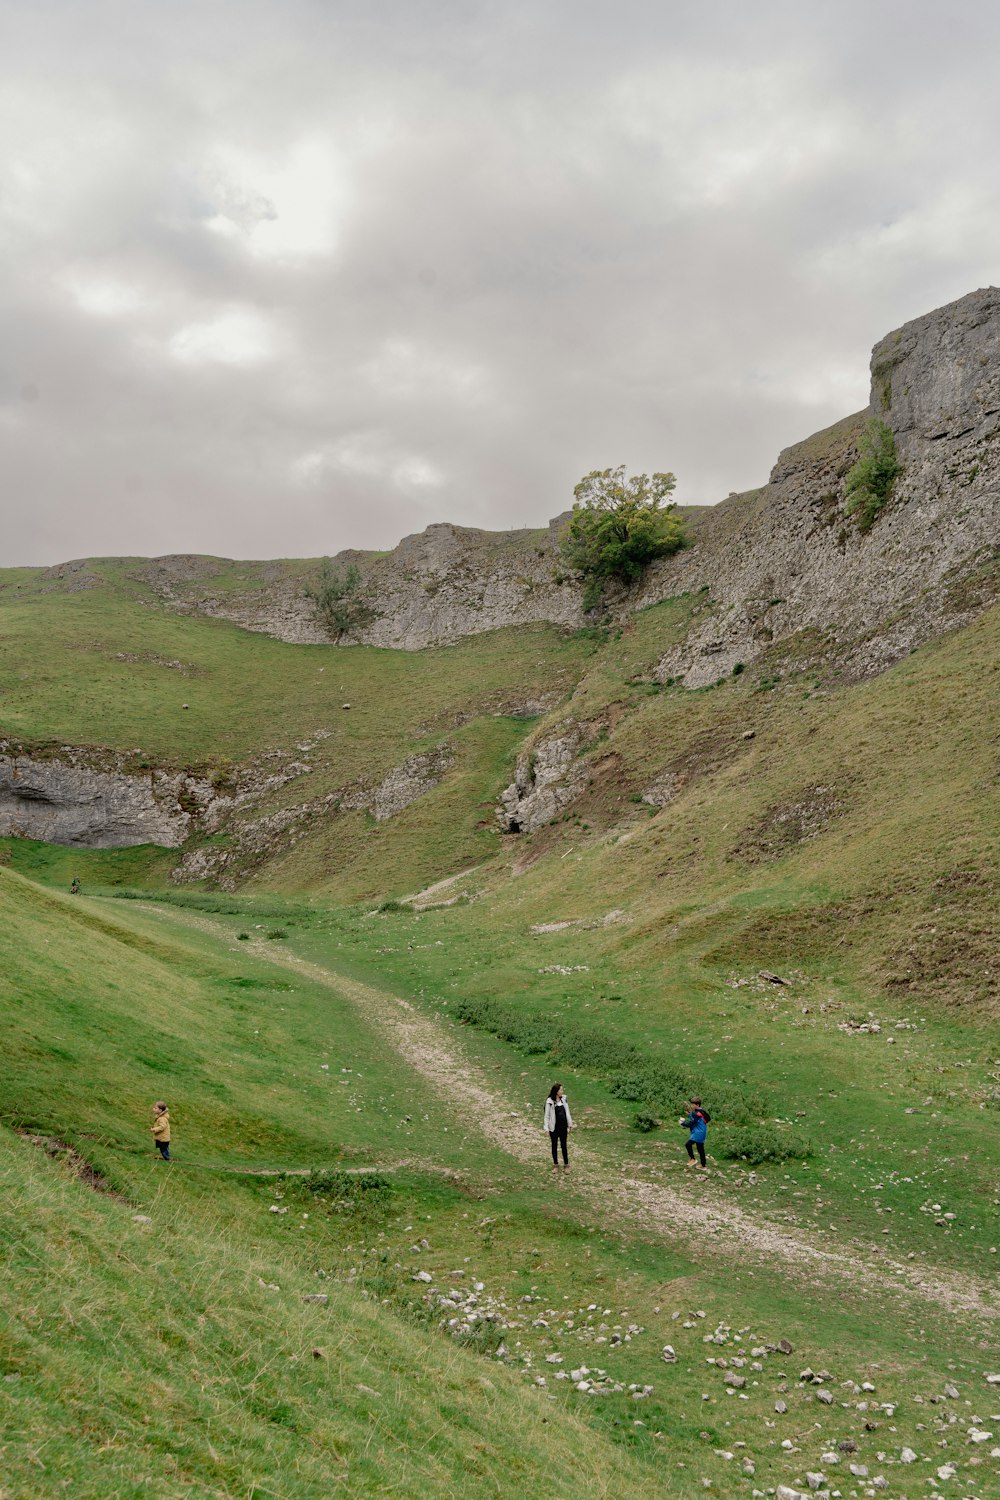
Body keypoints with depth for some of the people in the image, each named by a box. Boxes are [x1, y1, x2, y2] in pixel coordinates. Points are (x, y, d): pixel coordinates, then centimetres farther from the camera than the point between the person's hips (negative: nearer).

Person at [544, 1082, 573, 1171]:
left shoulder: (564, 1099, -1)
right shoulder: (550, 1101, -14)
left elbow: (567, 1112, 8)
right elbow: (547, 1116, -8)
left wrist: (570, 1124, 9)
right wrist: (547, 1129, -10)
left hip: (563, 1127, 3)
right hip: (554, 1127, -3)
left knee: (564, 1146, 10)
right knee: (554, 1146, 12)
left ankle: (566, 1165, 20)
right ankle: (555, 1165, 24)